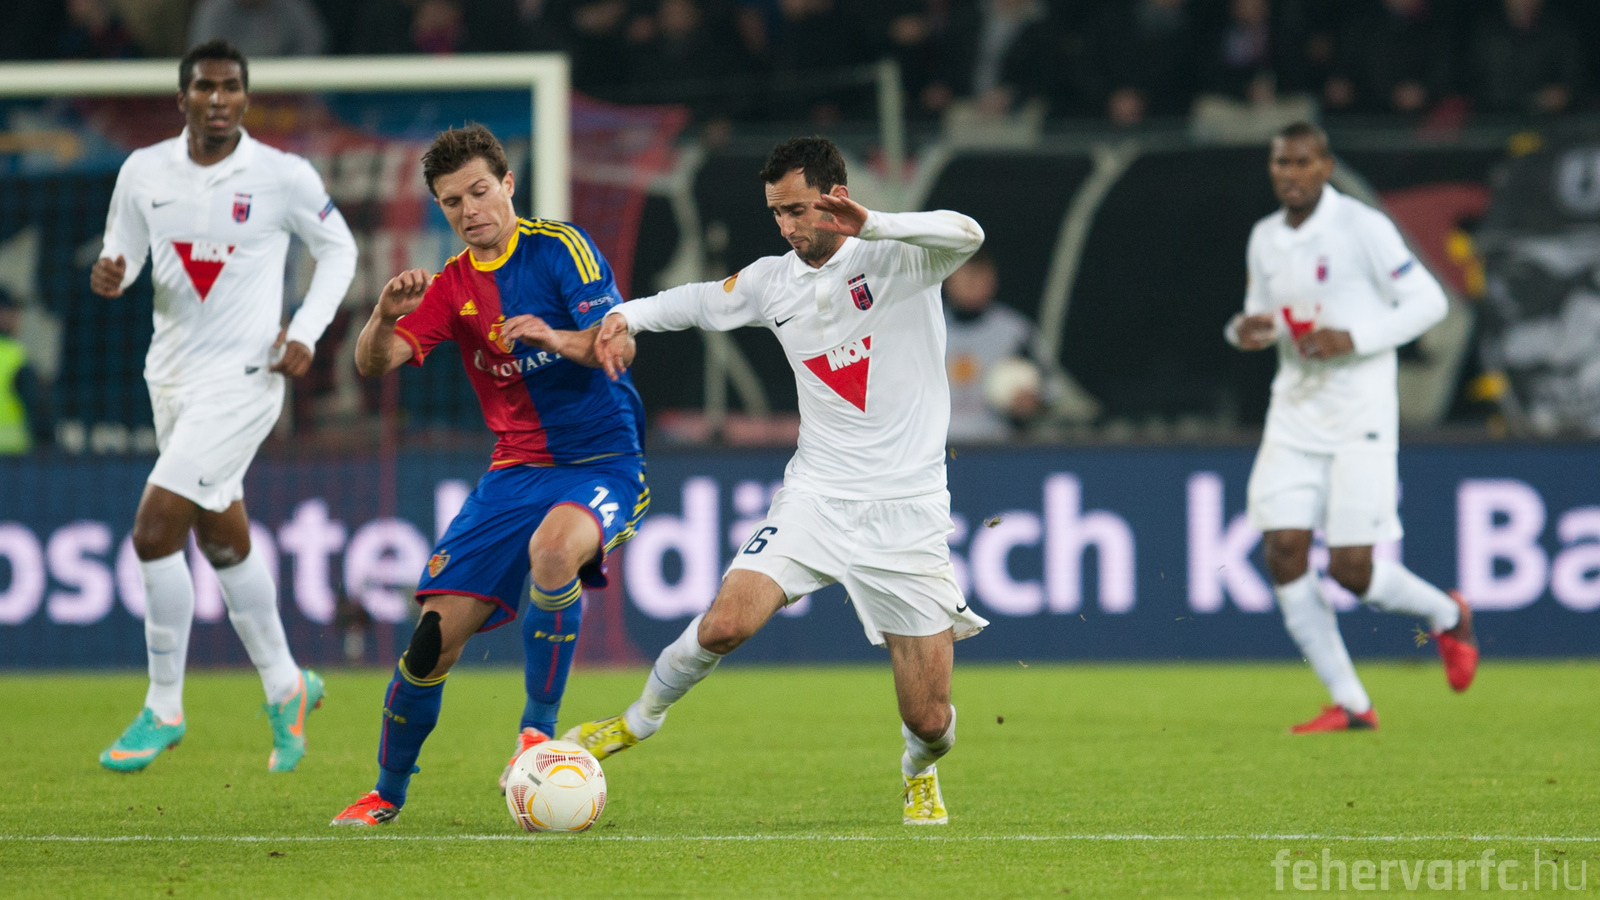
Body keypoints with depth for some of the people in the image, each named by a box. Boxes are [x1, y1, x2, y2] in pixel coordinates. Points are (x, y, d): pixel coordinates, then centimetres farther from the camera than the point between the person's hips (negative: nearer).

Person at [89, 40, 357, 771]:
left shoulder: (283, 176, -9)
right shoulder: (143, 172, 1)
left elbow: (338, 249, 5)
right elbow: (123, 250, 11)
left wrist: (306, 333, -6)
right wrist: (109, 273, -13)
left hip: (242, 377, -5)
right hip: (172, 374, 5)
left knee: (155, 530, -15)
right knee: (223, 543, 15)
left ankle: (163, 709, -4)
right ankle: (285, 690, 33)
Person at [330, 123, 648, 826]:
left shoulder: (559, 247, -5)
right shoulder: (453, 286, 9)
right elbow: (373, 364, -2)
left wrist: (556, 339, -36)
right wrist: (386, 316, -24)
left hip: (604, 461, -5)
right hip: (517, 471, 5)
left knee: (551, 547, -38)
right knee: (438, 630, -6)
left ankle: (539, 730, -24)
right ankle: (387, 793, 13)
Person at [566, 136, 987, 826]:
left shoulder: (899, 256, -7)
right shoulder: (775, 281, 7)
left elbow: (966, 235, -27)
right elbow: (700, 301, 22)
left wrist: (871, 226, -38)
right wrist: (627, 315, 3)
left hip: (907, 515, -3)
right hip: (815, 499, 3)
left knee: (929, 723, -3)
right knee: (725, 623, -21)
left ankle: (920, 774, 34)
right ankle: (639, 721, 7)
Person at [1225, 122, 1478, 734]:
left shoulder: (1361, 226, -10)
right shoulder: (1265, 238, 9)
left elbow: (1428, 301, -9)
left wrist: (1353, 338, -19)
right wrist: (1247, 329, -2)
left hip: (1359, 413, -6)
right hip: (1295, 408, 6)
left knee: (1351, 568, -11)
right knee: (1283, 554, -7)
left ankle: (1447, 616, 22)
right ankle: (1349, 705, 2)